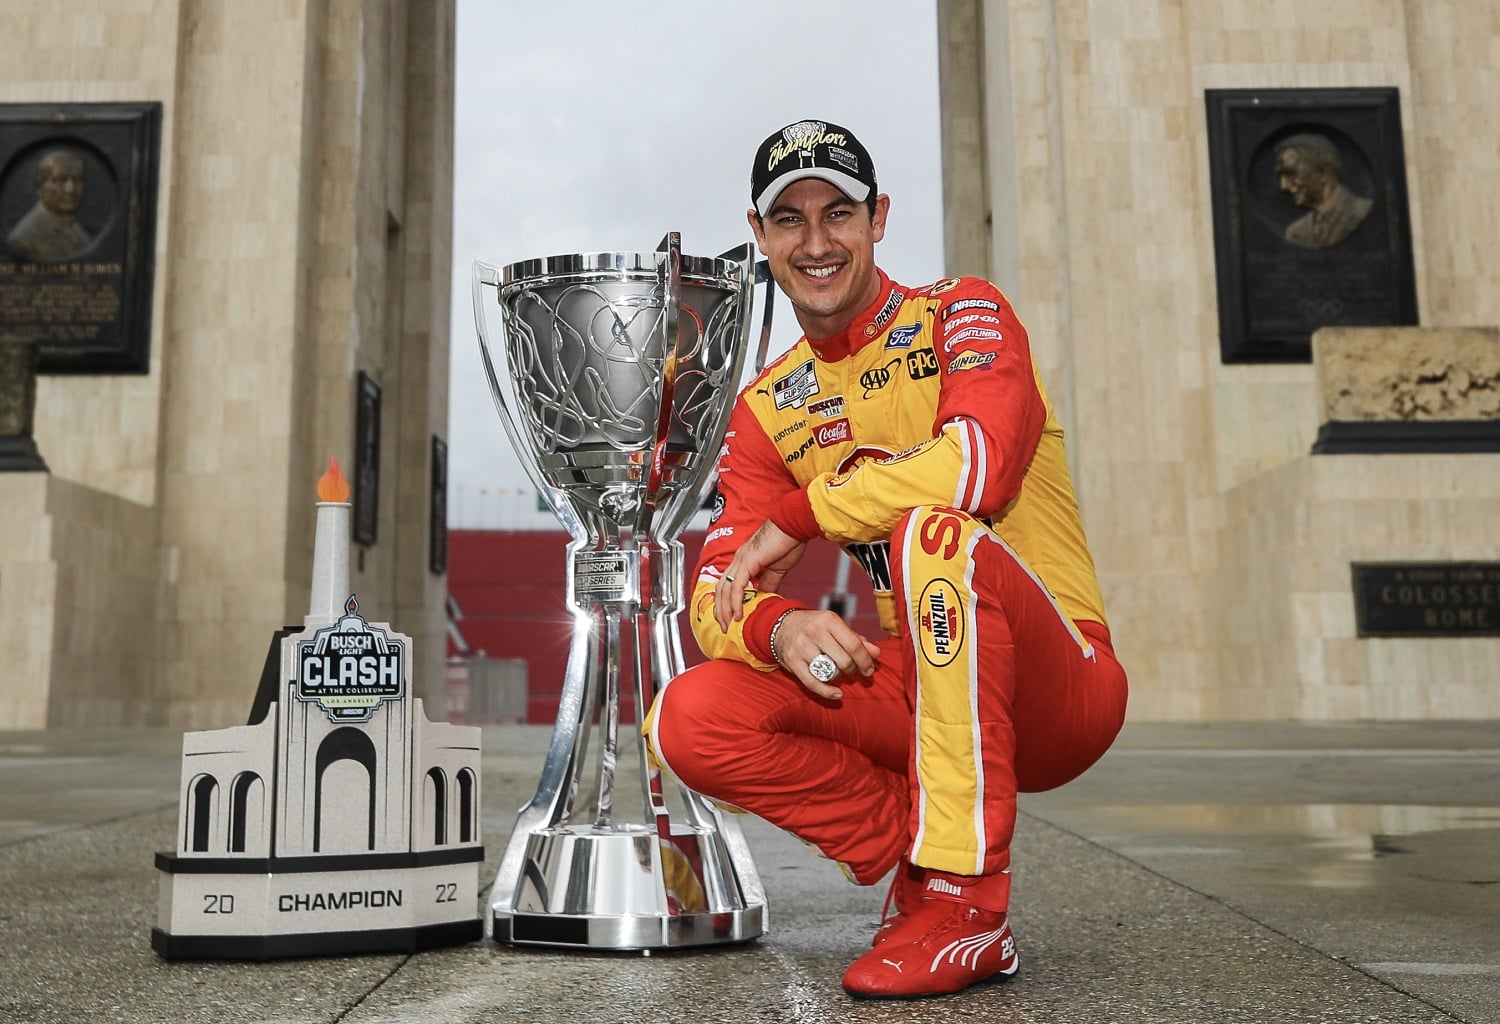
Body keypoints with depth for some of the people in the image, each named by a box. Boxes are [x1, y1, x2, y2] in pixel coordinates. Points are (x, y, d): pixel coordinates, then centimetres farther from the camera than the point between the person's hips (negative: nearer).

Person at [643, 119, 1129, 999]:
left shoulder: (962, 312, -4)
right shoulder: (766, 410, 9)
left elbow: (981, 462, -27)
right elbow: (717, 597, 0)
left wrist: (799, 518, -17)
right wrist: (776, 627, -25)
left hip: (1065, 689, -4)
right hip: (912, 689, 4)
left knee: (929, 529, -35)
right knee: (689, 721, -15)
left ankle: (967, 900, -23)